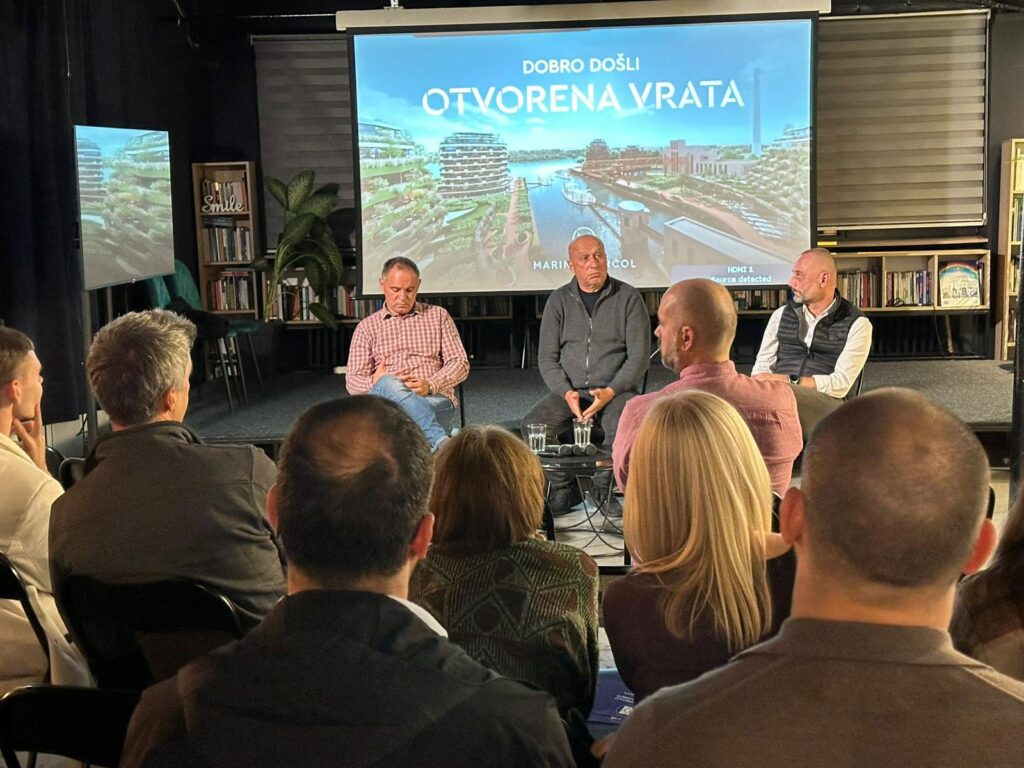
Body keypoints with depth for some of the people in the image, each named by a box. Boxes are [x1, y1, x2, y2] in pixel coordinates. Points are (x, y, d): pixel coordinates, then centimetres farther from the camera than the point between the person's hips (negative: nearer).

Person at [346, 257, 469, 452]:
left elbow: (460, 363, 10)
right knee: (388, 385, -38)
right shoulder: (367, 327, 18)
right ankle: (442, 442, -52)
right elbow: (352, 381, 11)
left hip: (434, 400, 1)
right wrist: (374, 382, -15)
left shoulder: (438, 315, 19)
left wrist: (431, 385, -11)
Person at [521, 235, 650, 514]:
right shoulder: (559, 300, 9)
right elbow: (547, 358, 6)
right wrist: (566, 392, -12)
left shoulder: (628, 298, 3)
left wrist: (609, 392, -16)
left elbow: (639, 356, -2)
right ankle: (560, 489, -8)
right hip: (568, 390, 2)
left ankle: (600, 489, -11)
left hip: (616, 390, -2)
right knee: (533, 424, -25)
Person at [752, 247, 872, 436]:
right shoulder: (781, 315, 19)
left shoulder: (857, 324, 6)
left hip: (825, 402, -3)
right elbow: (761, 369, 12)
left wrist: (787, 380, -12)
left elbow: (840, 384, -5)